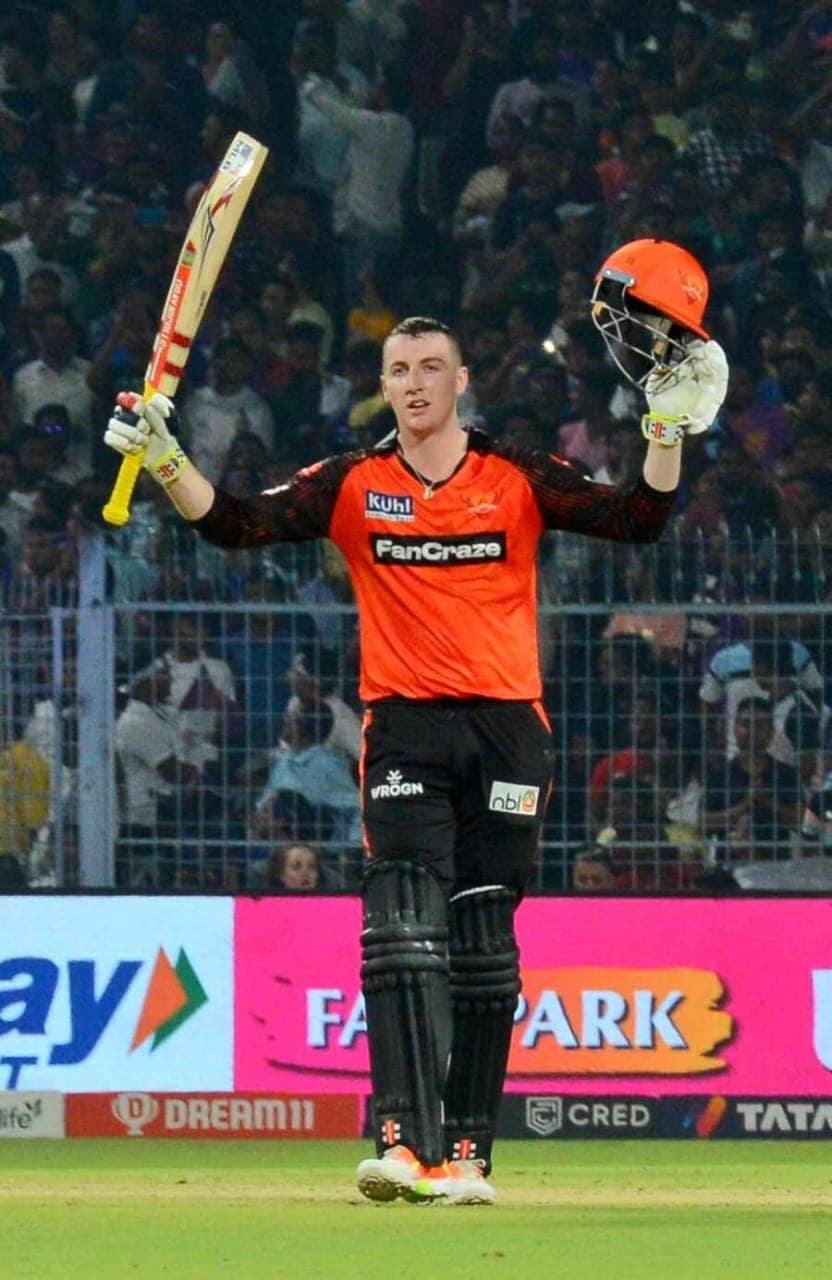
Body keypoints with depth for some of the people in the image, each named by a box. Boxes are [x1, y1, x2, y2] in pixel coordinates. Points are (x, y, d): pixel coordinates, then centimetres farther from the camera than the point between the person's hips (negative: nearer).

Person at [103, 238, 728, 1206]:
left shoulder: (519, 480, 5)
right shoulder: (353, 486, 6)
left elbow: (637, 518, -2)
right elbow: (235, 523, -3)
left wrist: (671, 424, -16)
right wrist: (162, 455, -17)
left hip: (506, 730, 1)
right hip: (405, 731, -1)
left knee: (484, 946, 3)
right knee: (403, 927, -16)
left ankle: (465, 1152, 10)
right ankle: (406, 1141, -26)